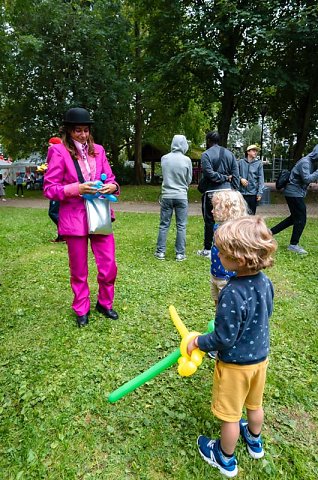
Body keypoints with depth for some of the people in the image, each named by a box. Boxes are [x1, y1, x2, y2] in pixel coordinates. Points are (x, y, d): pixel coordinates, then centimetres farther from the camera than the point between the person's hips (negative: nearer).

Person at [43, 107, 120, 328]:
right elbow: (49, 189, -6)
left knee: (109, 266, 5)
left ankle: (105, 303, 29)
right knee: (79, 270, 10)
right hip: (74, 218, -3)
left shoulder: (98, 150, 9)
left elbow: (110, 178, 14)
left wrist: (112, 187, -10)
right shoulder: (59, 152, -4)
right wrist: (76, 188, -20)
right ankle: (82, 309, 31)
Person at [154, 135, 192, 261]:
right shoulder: (187, 160, -8)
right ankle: (180, 253, 9)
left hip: (166, 195, 2)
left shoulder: (164, 158, -3)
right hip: (181, 196, -2)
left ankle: (160, 252, 13)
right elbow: (189, 180, 4)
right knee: (181, 226, 6)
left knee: (164, 225, 9)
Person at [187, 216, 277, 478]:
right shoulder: (265, 282, -13)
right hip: (260, 356, 7)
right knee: (255, 404, 30)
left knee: (231, 415, 17)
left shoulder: (233, 294, -36)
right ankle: (254, 441, 56)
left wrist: (198, 341, -11)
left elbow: (224, 339, -27)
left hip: (236, 364, -7)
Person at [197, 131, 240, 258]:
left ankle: (207, 249, 11)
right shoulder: (229, 153, 11)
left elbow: (209, 174, -16)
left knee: (210, 221, 3)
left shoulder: (206, 154, -6)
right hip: (227, 191, 5)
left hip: (211, 192, -5)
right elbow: (235, 175, 5)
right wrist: (234, 190, 6)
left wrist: (224, 177, -4)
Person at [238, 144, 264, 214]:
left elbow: (261, 178, -2)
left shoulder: (259, 163, 1)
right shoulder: (241, 162, 3)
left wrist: (260, 193, -7)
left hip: (253, 193, 0)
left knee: (252, 214, 8)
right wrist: (240, 178, -11)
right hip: (242, 192, 0)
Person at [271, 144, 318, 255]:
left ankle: (271, 231, 19)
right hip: (295, 193, -10)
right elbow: (307, 179, -26)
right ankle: (293, 244, 6)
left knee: (294, 217, 16)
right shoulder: (305, 162, -17)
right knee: (301, 219, -4)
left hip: (295, 193, 10)